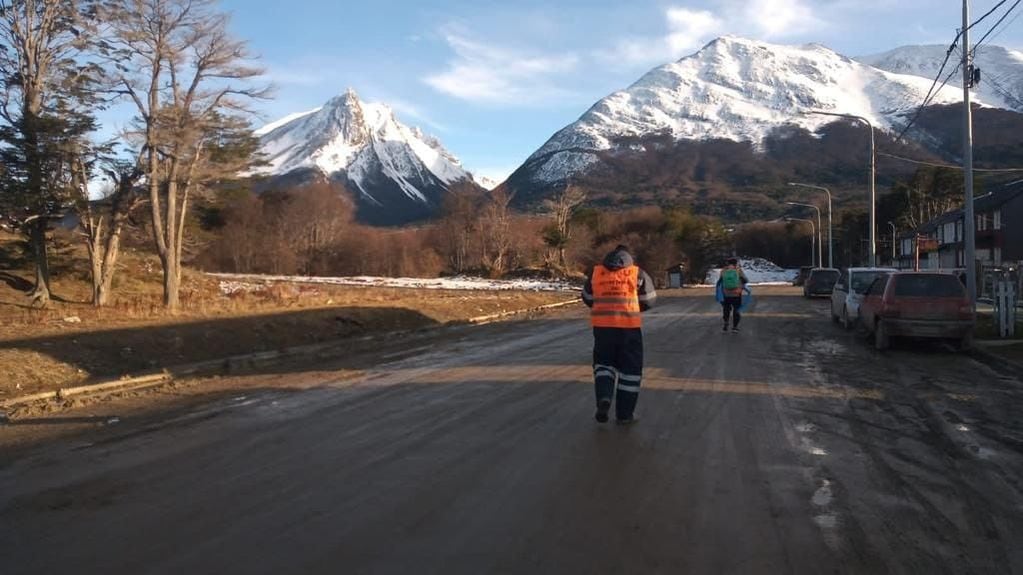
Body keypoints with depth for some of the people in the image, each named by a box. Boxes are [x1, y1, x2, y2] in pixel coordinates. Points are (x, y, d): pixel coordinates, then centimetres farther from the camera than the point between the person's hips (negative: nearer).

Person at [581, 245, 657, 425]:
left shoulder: (596, 272, 8)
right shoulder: (638, 273, 2)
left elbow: (587, 298, 17)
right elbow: (649, 300, 8)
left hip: (602, 325, 2)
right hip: (629, 326, -1)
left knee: (603, 363, 19)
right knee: (630, 369, 11)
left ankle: (604, 397, -7)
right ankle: (624, 414, 14)